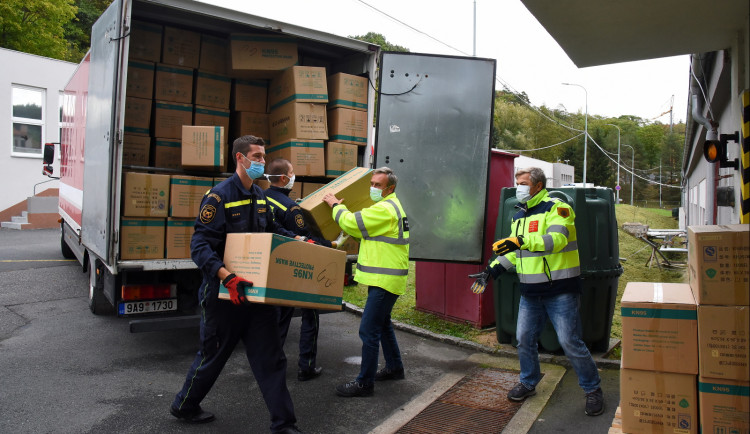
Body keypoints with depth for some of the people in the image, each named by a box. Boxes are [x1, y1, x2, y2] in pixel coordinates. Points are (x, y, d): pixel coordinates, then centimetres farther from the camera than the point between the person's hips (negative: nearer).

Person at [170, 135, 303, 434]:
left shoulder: (259, 196, 8)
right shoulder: (219, 196, -16)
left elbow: (272, 229, 23)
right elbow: (199, 246, -21)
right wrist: (227, 277, -34)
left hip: (256, 290, 6)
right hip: (224, 294, -6)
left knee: (270, 357, 6)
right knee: (213, 355, 13)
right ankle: (184, 406, 40)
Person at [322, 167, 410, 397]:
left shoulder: (385, 210, -18)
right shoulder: (390, 206, 17)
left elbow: (351, 223, -17)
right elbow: (361, 230, 23)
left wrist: (335, 205, -1)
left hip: (385, 280, -11)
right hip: (384, 277, 11)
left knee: (369, 330, -7)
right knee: (382, 323, 23)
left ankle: (365, 383, 1)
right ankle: (394, 368, 37)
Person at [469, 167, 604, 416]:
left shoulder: (556, 208, -10)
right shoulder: (519, 217, 14)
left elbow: (556, 239, -27)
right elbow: (514, 251, 18)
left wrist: (522, 241, -38)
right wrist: (491, 270, 7)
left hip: (560, 290, -7)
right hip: (530, 293, 7)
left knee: (570, 342, -3)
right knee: (524, 339, 12)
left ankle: (593, 389, 17)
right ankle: (528, 382, 32)